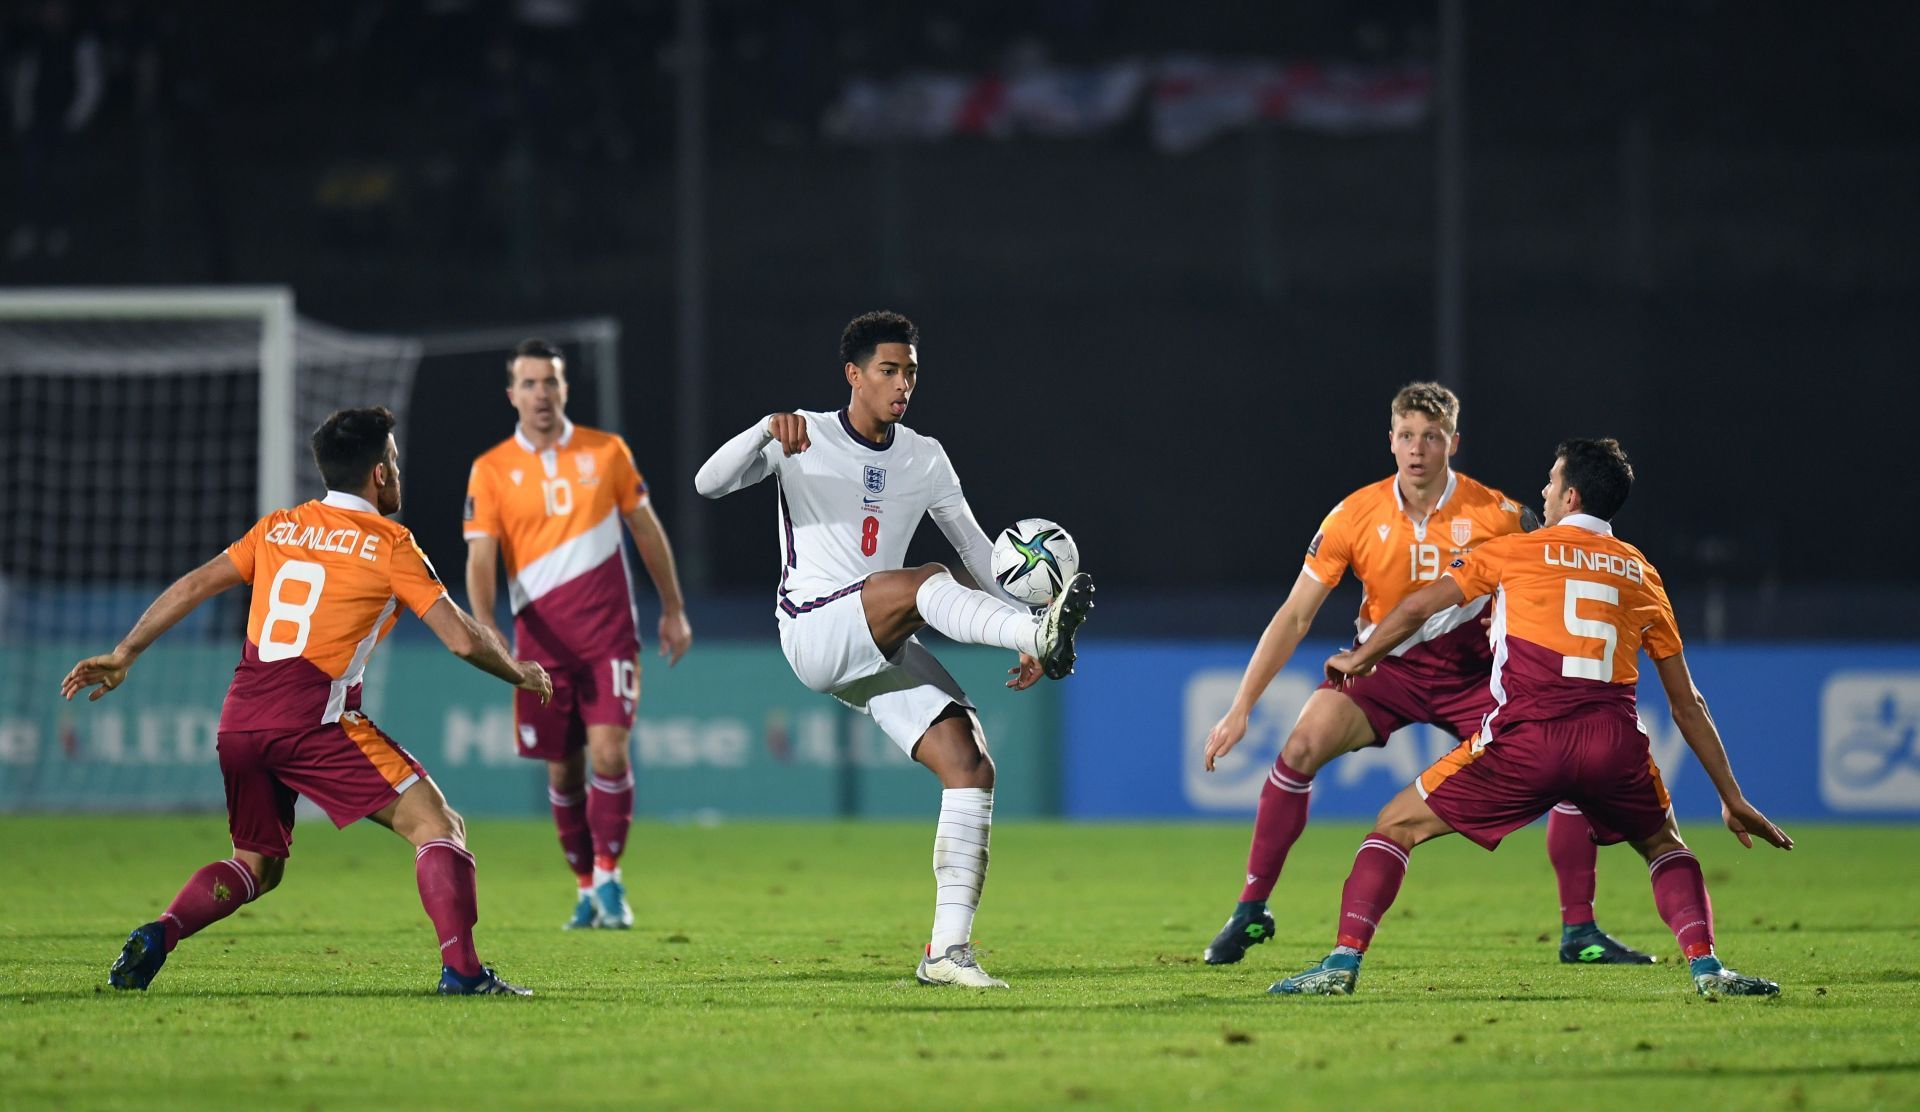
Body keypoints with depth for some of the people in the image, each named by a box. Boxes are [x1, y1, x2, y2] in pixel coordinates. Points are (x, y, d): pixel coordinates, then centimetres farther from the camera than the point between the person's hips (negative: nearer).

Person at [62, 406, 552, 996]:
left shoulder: (278, 528, 17)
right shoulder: (389, 545, 2)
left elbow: (194, 586, 15)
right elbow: (462, 639, -2)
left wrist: (123, 654, 20)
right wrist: (520, 673, 16)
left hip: (240, 721, 6)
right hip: (315, 720, -6)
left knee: (256, 865, 22)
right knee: (436, 825, 0)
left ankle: (156, 936, 0)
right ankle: (461, 970, -13)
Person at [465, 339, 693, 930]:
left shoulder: (606, 452, 4)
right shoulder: (491, 470, 0)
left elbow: (646, 528, 13)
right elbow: (480, 556, -7)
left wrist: (673, 608, 14)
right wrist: (485, 625, -24)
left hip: (608, 631, -1)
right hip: (541, 636, 1)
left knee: (609, 750, -16)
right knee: (562, 768, 6)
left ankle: (608, 877, -5)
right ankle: (586, 886, 21)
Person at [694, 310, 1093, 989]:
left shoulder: (924, 459, 14)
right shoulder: (805, 440, 2)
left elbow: (976, 551, 20)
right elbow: (710, 483, -11)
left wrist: (1021, 641, 10)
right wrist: (769, 430, -28)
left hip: (883, 653, 5)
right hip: (814, 631, -5)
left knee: (970, 766, -13)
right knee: (923, 581, -34)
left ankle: (948, 950, -13)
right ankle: (1046, 630, -59)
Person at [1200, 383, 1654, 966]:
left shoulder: (1498, 515, -14)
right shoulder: (1355, 517, -13)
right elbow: (1295, 616, -9)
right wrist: (1240, 710, -13)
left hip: (1473, 672, 0)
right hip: (1385, 666, 0)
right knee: (1300, 748, -22)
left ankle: (1579, 931, -1)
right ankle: (1250, 912, -9)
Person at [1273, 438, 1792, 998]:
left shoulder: (1514, 551, 14)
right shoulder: (1643, 575, 21)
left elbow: (1417, 609, 20)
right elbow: (1687, 704, 22)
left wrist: (1359, 658, 39)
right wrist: (1731, 796, 27)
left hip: (1525, 738, -2)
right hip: (1613, 739, 2)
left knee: (1397, 826, 13)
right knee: (1663, 845, 28)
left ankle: (1344, 961, -1)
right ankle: (1705, 966, 5)